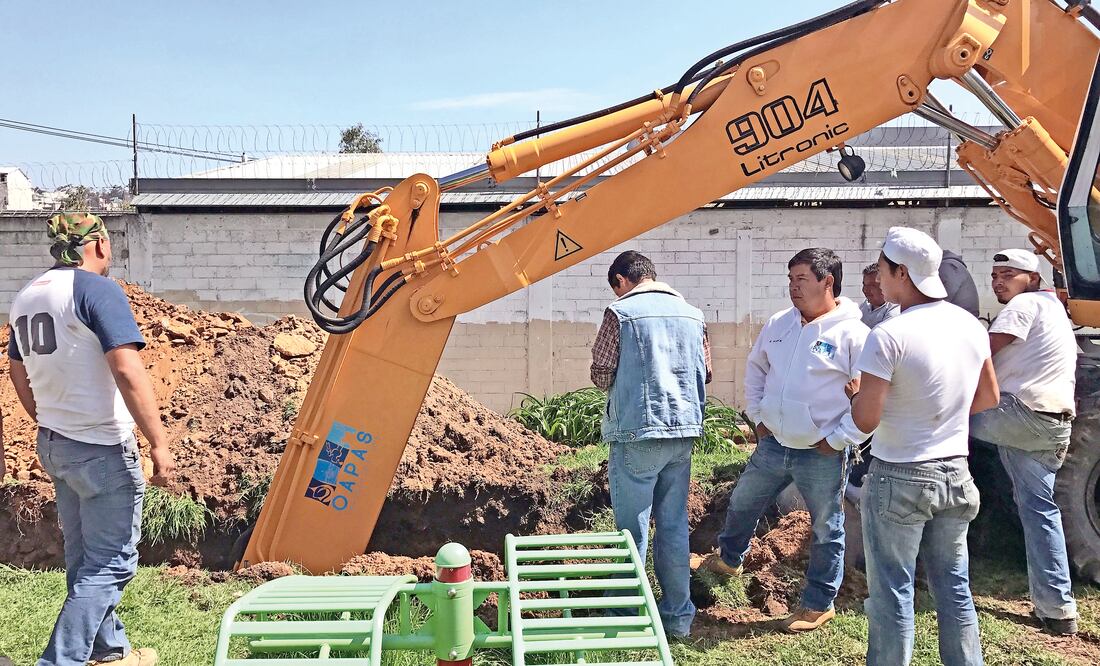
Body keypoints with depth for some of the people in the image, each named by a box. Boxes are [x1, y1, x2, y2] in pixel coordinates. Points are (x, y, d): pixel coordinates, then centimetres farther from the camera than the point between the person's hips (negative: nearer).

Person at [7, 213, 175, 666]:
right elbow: (128, 371, -24)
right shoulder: (97, 290, -15)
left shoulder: (25, 298, 10)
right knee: (111, 563, 0)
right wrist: (159, 443, -21)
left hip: (53, 445, 9)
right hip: (102, 450, -9)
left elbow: (20, 377, 19)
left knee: (83, 557, 18)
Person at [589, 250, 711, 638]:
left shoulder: (621, 312, -8)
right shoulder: (691, 314, 9)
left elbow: (601, 374, -6)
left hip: (637, 433, -5)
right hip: (684, 432, 5)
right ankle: (678, 616, 21)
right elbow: (705, 373, 13)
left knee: (632, 529, 4)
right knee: (674, 525, 13)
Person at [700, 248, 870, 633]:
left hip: (822, 455, -6)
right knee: (741, 503, 21)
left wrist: (838, 440, -15)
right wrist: (758, 416, 12)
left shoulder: (852, 334, -16)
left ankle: (819, 604, 26)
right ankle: (729, 559, 47)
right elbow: (755, 369, 19)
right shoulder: (778, 324, 3)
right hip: (773, 445, 6)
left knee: (826, 530, 9)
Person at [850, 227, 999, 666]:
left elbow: (865, 420, -18)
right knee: (954, 585, 17)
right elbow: (988, 397, 13)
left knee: (892, 591, 6)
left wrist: (855, 395, 2)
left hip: (900, 479, -6)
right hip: (955, 476, 6)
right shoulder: (971, 325, 1)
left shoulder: (889, 335, -19)